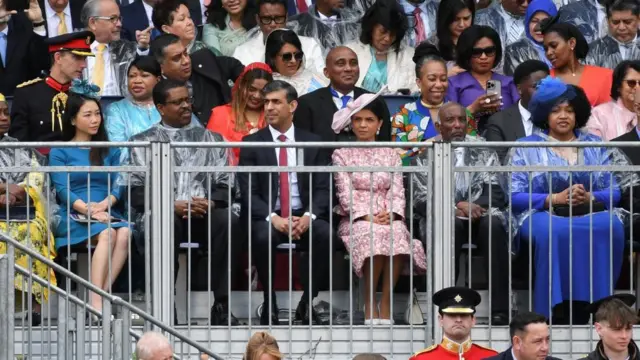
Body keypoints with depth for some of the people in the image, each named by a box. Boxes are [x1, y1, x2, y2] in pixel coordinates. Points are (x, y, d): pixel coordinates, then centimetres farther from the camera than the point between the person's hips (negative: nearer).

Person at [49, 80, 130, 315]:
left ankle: (100, 296, -36)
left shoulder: (110, 152, 23)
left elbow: (118, 185, 10)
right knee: (107, 234, -36)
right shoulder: (60, 152, 11)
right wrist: (88, 210, -18)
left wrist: (104, 205, -12)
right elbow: (62, 190, -2)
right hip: (73, 217, -3)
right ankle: (96, 303, -44)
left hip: (107, 213, 3)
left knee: (124, 233, -33)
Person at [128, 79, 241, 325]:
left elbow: (226, 185, 13)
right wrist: (173, 206, -12)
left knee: (228, 220, -32)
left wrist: (210, 203, -9)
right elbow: (138, 193, 4)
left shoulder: (211, 139, 21)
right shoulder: (144, 143, 14)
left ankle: (221, 305, -29)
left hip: (204, 215, 2)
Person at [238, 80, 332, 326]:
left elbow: (322, 188, 5)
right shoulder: (251, 144, 7)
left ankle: (306, 304, -16)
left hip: (304, 216, 1)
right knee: (264, 237, -36)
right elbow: (248, 192, -2)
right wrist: (273, 218, -19)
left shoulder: (312, 143, 11)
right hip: (267, 217, -1)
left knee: (325, 234, -31)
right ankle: (270, 306, -18)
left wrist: (309, 216, -16)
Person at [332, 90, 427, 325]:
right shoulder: (342, 154, 12)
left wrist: (390, 214, -13)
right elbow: (345, 193, 0)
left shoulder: (390, 155, 19)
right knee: (372, 234, -38)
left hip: (388, 218, 2)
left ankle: (386, 304, -31)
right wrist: (366, 217, -15)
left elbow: (397, 191, 8)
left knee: (397, 234, -35)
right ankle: (369, 304, -28)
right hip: (356, 220, -2)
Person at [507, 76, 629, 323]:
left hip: (591, 212, 2)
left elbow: (615, 191, 9)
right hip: (542, 213, -2)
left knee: (611, 228, -33)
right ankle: (556, 310, -37)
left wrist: (590, 197, -12)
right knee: (553, 232, -39)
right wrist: (555, 199, -13)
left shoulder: (595, 147, 19)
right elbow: (514, 197, -1)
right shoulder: (526, 148, 12)